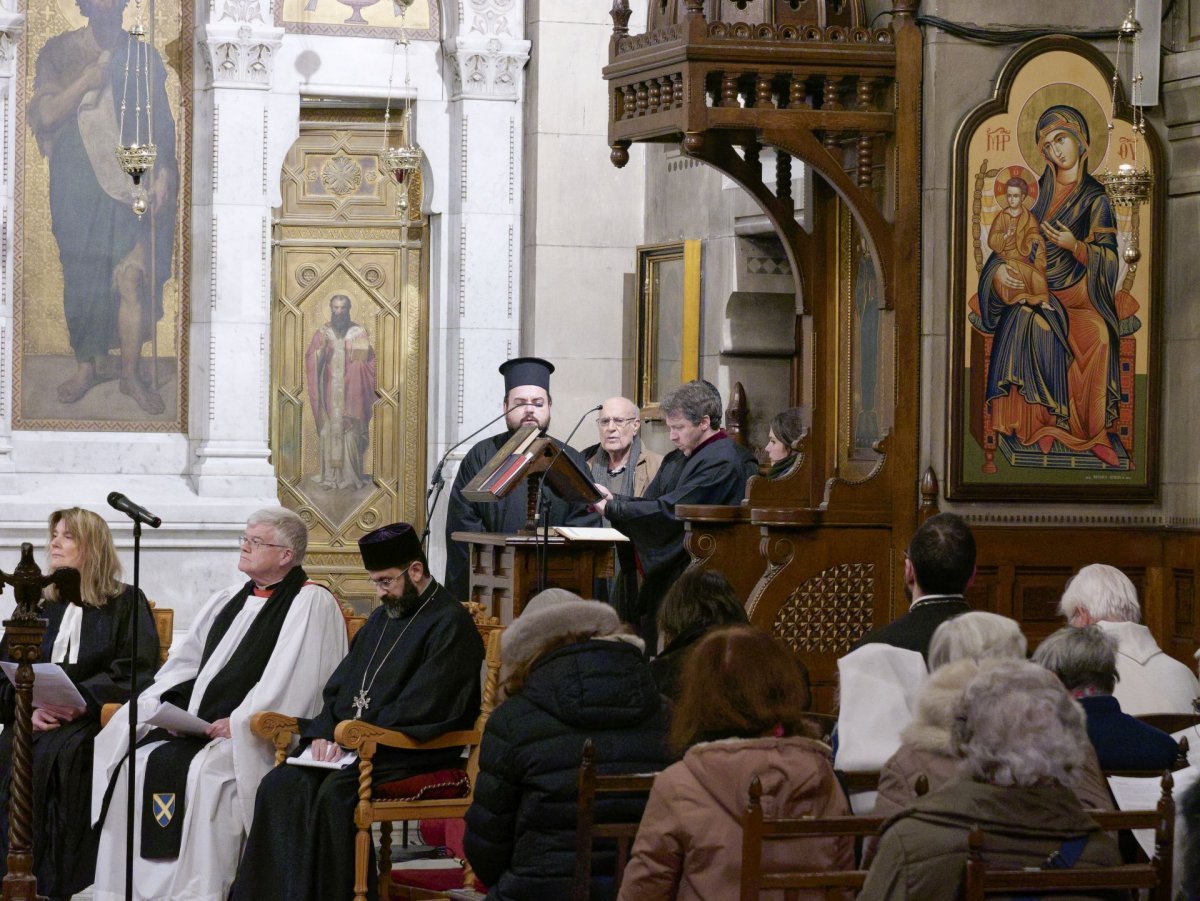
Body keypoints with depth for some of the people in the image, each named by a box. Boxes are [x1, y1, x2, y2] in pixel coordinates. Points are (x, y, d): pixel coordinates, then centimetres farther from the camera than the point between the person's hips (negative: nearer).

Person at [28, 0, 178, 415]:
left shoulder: (144, 55, 8)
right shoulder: (59, 52, 3)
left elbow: (163, 122, 10)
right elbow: (44, 115, -5)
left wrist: (164, 171, -2)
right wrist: (89, 78, -16)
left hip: (133, 181, 0)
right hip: (78, 180, 0)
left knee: (134, 276, -7)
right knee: (81, 277, 6)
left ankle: (131, 372, 2)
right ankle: (86, 364, 20)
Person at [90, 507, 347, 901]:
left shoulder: (312, 604, -3)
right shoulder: (227, 601, 22)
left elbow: (288, 684, -13)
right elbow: (185, 662, 20)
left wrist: (237, 724, -19)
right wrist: (166, 705, 0)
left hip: (259, 736, -7)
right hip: (199, 726, 7)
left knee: (204, 770, -33)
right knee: (137, 761, -14)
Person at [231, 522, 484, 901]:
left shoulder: (450, 624, -6)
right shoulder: (383, 617, 22)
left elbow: (419, 709, -14)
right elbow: (338, 685, 21)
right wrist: (324, 731, 1)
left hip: (413, 753, -8)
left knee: (334, 793, -32)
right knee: (279, 786, -16)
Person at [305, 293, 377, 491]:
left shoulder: (359, 333, 5)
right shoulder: (322, 333, 8)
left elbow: (368, 361, 4)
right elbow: (312, 362, 2)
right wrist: (322, 348, -15)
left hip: (351, 392, -1)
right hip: (329, 391, 1)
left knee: (351, 432, -6)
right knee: (329, 432, -3)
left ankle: (351, 476, -3)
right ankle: (329, 475, 1)